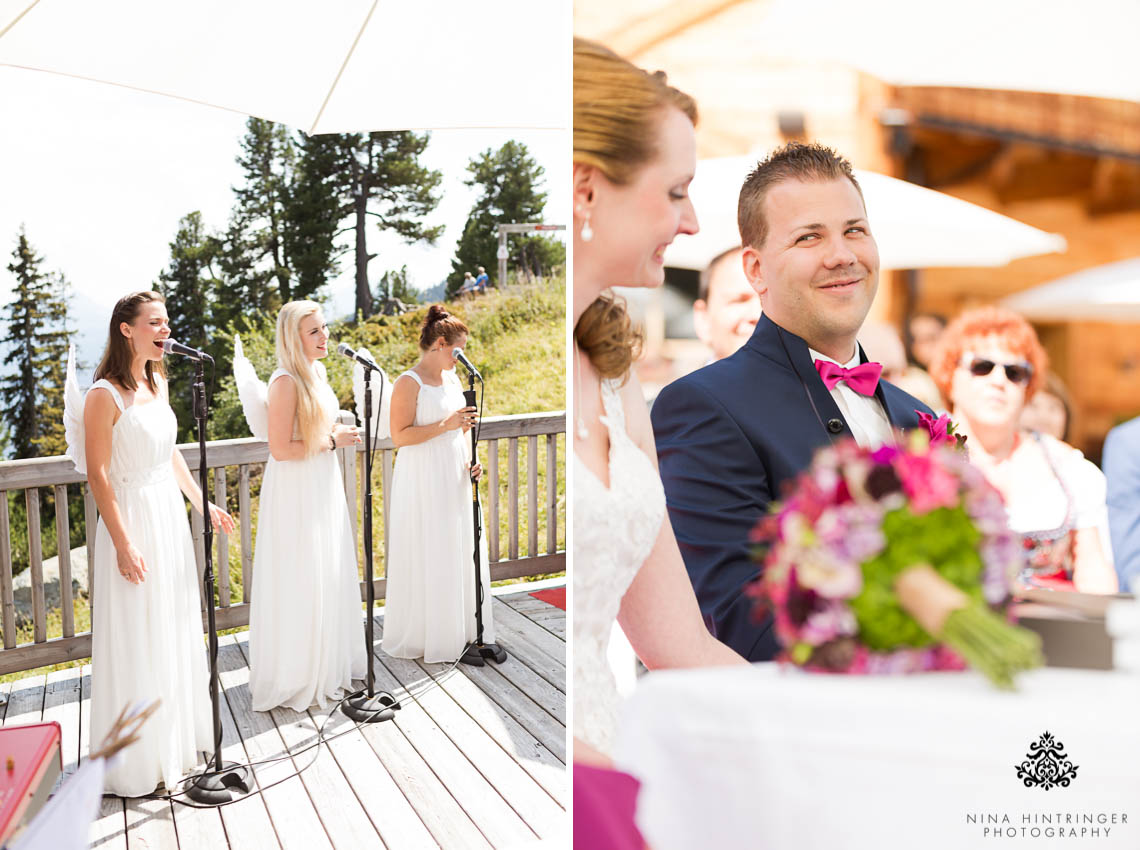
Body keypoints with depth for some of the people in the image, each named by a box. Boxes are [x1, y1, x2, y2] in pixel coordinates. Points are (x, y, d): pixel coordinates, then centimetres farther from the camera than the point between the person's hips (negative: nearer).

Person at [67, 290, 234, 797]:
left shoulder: (158, 384, 8)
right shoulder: (105, 395, -15)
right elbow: (98, 476, -17)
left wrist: (203, 505, 19)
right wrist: (123, 545, -19)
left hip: (171, 516, 8)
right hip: (133, 519, -8)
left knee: (177, 630, 16)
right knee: (137, 639, 1)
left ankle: (178, 740, 33)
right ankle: (138, 761, 15)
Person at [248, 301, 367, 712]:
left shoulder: (317, 372, 10)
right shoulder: (286, 381, -18)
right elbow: (281, 448, -22)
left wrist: (337, 431, 7)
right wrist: (331, 441, -16)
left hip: (323, 486, 9)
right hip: (295, 491, -9)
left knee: (328, 579, 16)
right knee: (299, 584, 0)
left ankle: (328, 667, 30)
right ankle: (296, 677, 14)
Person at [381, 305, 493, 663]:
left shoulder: (453, 379, 12)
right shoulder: (409, 382, -12)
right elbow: (400, 436, -19)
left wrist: (470, 459, 5)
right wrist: (446, 424, -23)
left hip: (455, 482, 8)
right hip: (422, 483, -8)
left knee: (460, 554, 12)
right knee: (425, 560, 0)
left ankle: (459, 630, 25)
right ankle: (420, 636, 15)